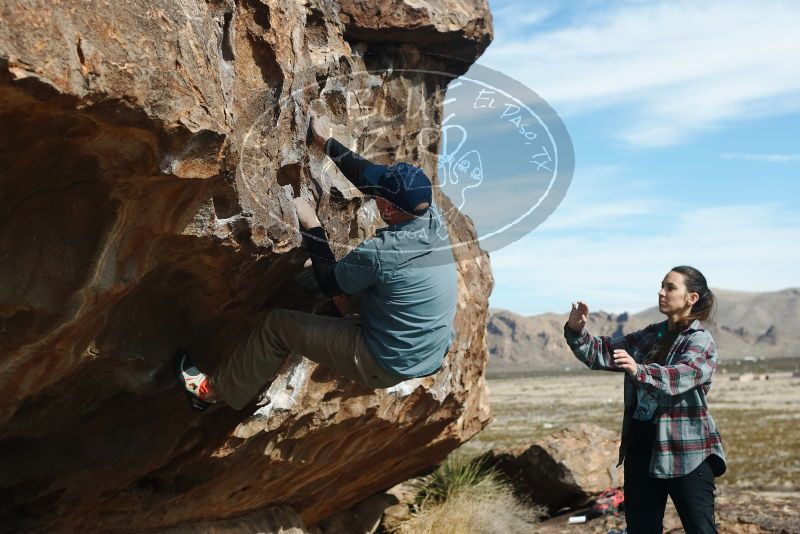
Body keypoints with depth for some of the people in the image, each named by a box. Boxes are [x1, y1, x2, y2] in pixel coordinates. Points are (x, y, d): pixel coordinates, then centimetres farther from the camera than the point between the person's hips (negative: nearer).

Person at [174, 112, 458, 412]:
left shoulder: (380, 252, -29)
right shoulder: (433, 217, -10)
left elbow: (328, 283, -9)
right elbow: (369, 176, 3)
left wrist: (311, 226, -1)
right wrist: (328, 144, 11)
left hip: (386, 367, -7)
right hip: (433, 358, 7)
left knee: (277, 325, 6)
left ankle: (214, 390, 24)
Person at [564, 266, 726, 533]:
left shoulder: (701, 340, -8)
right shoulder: (648, 337, 13)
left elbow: (680, 376, -28)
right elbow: (603, 352, 12)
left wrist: (639, 371, -45)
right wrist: (576, 332, -7)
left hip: (686, 450, -7)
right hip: (640, 447, 7)